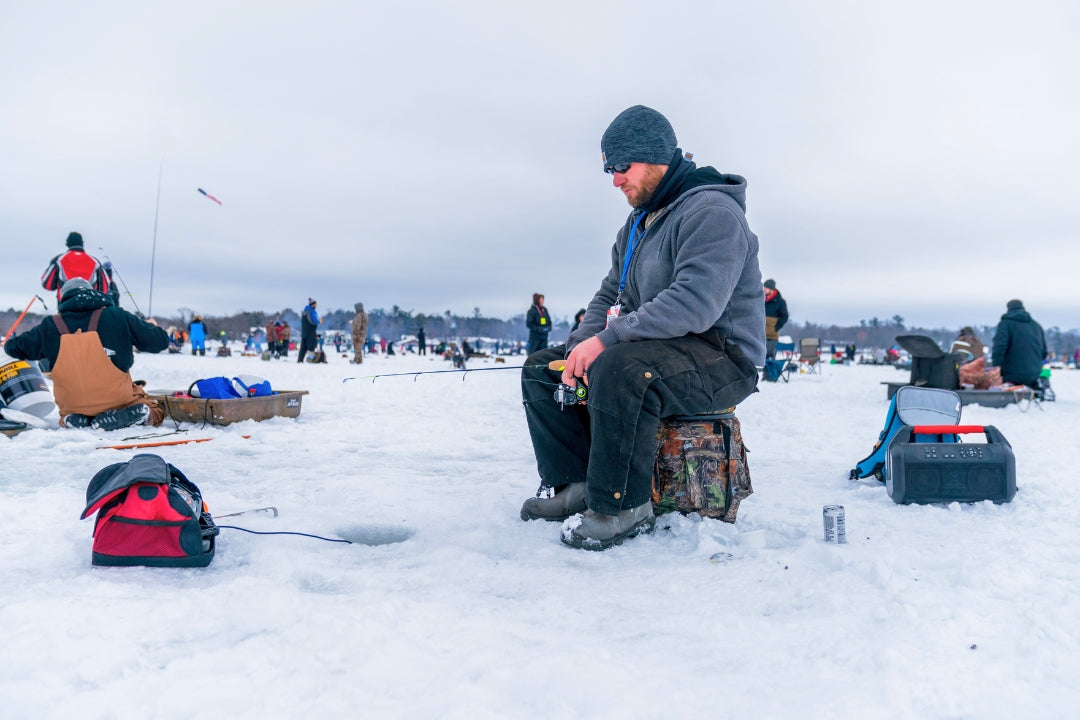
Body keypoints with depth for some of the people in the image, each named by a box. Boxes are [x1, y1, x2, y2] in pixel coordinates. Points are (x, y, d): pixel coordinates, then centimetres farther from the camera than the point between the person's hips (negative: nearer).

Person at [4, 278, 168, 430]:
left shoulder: (50, 326, 1)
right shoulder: (117, 316, -5)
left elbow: (15, 347, 15)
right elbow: (159, 341, 0)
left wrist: (9, 345, 40)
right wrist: (149, 326, 23)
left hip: (73, 409, 3)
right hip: (118, 401, -3)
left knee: (67, 417, 38)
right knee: (155, 412, 22)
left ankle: (69, 420, 0)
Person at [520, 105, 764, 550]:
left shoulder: (711, 212, -15)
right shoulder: (636, 225, 16)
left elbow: (694, 304, -30)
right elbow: (609, 297, 17)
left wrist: (607, 339, -29)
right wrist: (580, 346, -4)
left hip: (720, 358, -10)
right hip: (652, 351, 10)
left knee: (619, 368, -39)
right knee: (540, 369, 5)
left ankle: (622, 506, -23)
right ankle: (577, 485, 0)